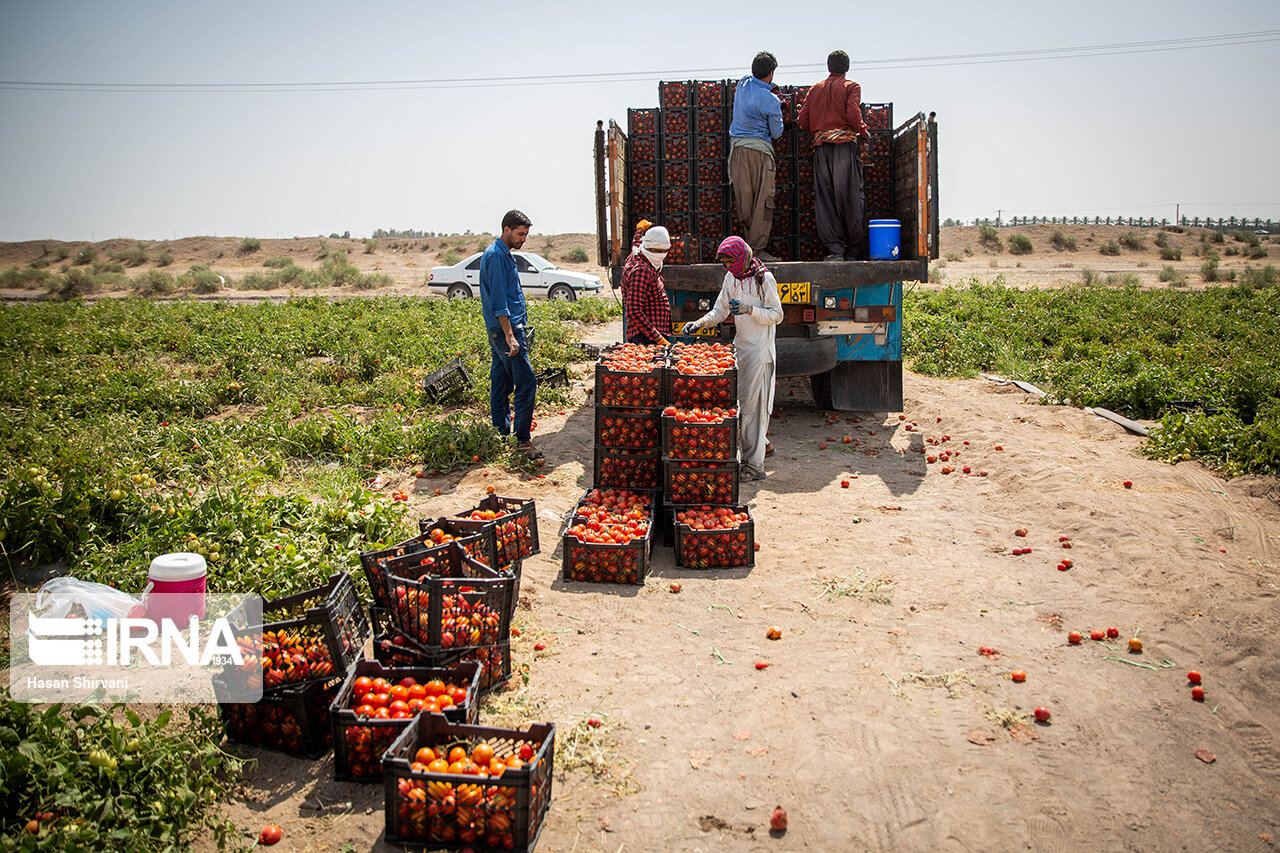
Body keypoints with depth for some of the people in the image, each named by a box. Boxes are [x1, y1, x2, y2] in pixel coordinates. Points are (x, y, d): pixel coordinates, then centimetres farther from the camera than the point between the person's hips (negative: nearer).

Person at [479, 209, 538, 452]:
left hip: (499, 330, 11)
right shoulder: (496, 256, -15)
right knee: (526, 382, -9)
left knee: (502, 382, 13)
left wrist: (517, 329, 25)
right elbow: (499, 302, -21)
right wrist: (510, 336, -24)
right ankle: (522, 439, -6)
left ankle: (502, 432, 21)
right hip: (505, 328, -11)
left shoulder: (502, 254, 17)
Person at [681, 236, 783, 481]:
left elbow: (777, 315, -11)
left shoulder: (765, 278, -12)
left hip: (760, 349, -8)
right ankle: (761, 442, 33)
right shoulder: (731, 277, 9)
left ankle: (754, 465, -5)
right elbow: (720, 310, 13)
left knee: (752, 405, -9)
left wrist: (749, 309, -25)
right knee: (741, 399, 14)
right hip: (740, 346, 8)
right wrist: (699, 323, -3)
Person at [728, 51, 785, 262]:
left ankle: (749, 244, 14)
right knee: (762, 201, -3)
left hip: (737, 148, 6)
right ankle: (757, 250, -6)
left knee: (744, 199, 7)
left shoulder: (743, 83, 5)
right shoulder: (771, 101, -11)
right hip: (759, 149, -6)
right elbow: (776, 133, 0)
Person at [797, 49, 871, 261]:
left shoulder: (815, 89, 16)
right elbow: (854, 116, -10)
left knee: (824, 198, 2)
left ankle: (835, 249, -6)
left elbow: (802, 121, 10)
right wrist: (865, 134, 6)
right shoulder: (851, 87, 5)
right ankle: (854, 250, 3)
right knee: (849, 198, 0)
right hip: (845, 144, -3)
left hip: (821, 148, 3)